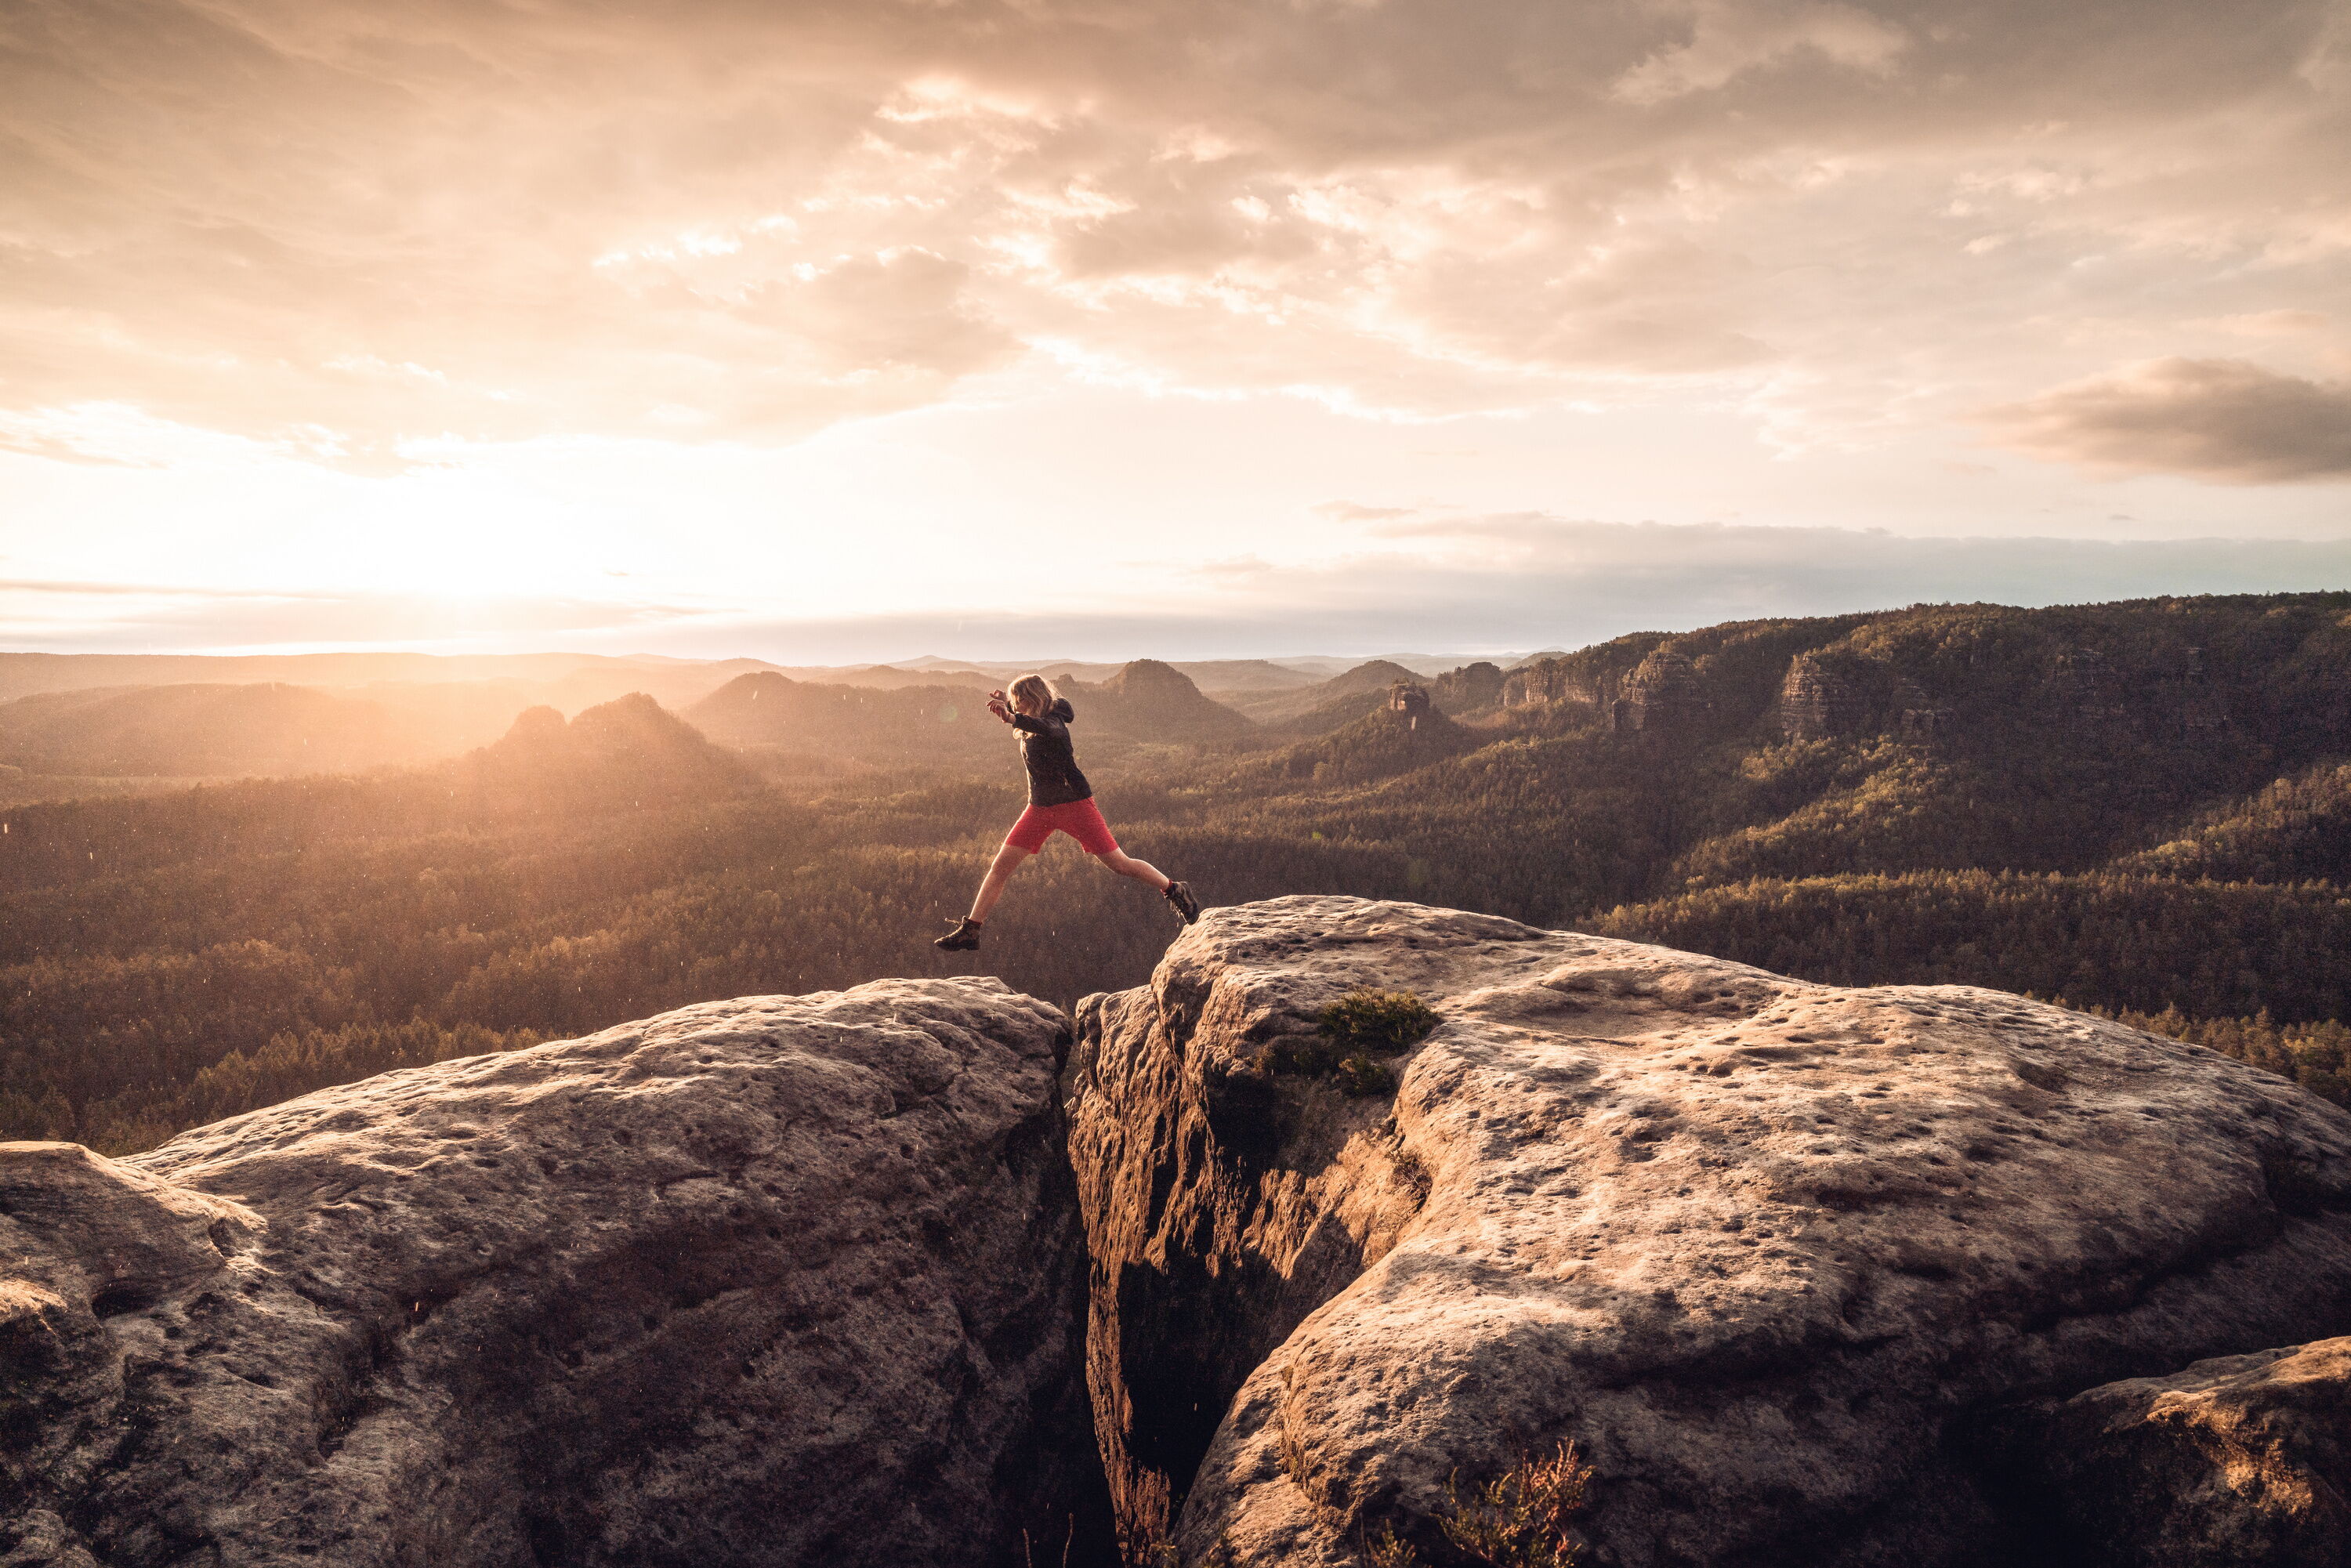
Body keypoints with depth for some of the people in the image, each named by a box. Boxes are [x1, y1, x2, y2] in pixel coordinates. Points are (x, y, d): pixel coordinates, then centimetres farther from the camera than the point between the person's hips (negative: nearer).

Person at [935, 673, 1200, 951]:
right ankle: (969, 932, 3)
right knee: (1001, 865, -1)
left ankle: (1177, 893, 13)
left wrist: (1013, 718, -61)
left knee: (1119, 863, -5)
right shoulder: (1029, 723, 5)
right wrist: (1006, 704, 11)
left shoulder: (1054, 721, -17)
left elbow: (1048, 729, -45)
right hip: (1040, 808, 7)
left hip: (1074, 803, -7)